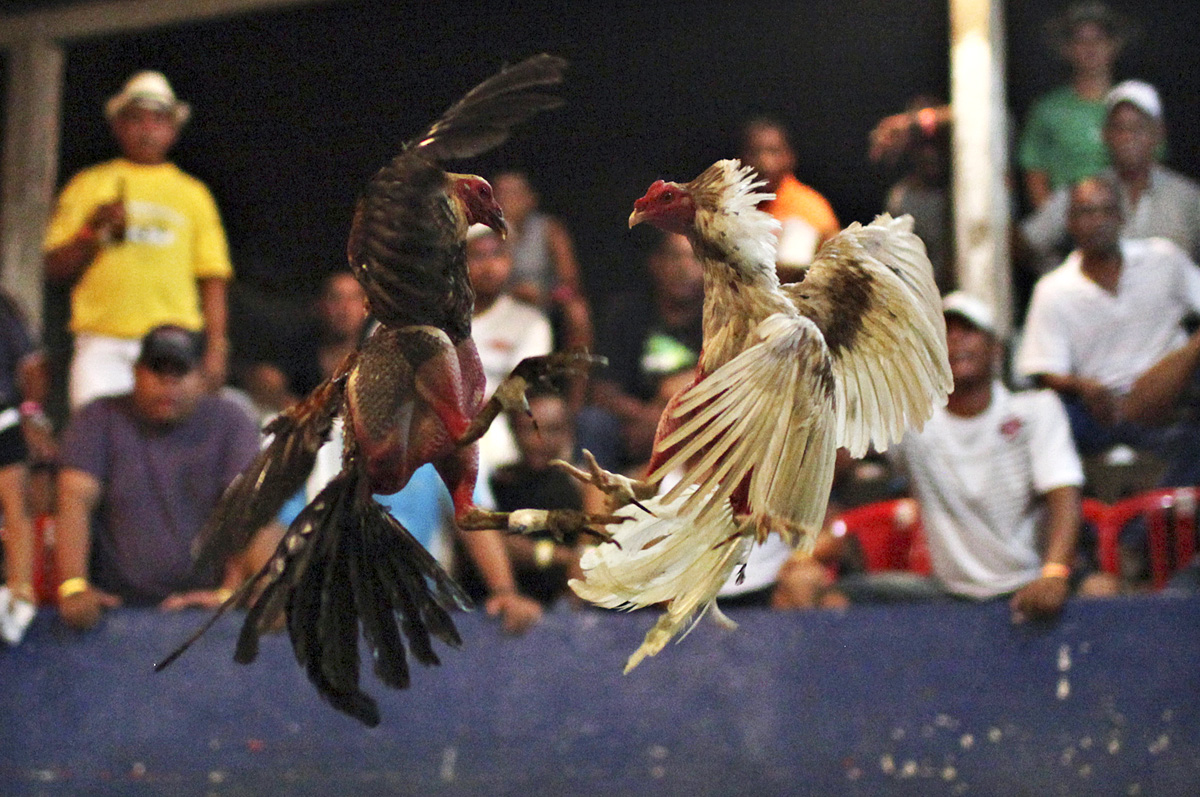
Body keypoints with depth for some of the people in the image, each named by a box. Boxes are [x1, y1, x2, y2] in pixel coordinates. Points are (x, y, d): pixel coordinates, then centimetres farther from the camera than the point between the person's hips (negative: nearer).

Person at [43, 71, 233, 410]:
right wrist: (92, 230, -7)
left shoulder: (193, 194, 17)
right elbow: (55, 268, 9)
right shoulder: (88, 186, 15)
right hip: (102, 346, 0)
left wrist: (216, 346, 2)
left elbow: (212, 278, 12)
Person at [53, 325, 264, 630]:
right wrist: (73, 587, -22)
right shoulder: (99, 420, 6)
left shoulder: (230, 422, 6)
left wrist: (231, 591, -21)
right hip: (115, 602, 1)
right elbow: (75, 500, -6)